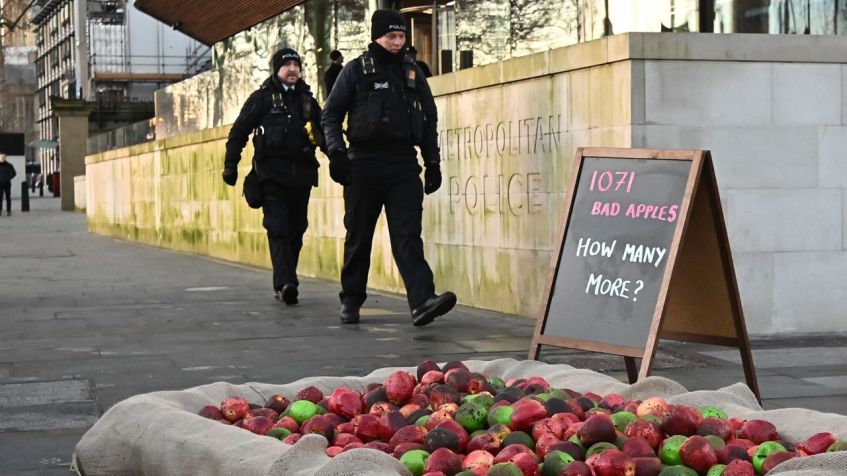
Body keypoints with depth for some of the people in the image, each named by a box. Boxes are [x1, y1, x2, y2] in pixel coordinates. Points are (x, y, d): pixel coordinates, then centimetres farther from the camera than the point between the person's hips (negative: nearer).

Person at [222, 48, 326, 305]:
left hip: (301, 175, 5)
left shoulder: (307, 100, 17)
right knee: (278, 229, -14)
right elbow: (239, 132, 5)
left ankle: (283, 285, 17)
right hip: (272, 174, -4)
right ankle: (286, 283, -24)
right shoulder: (262, 98, 5)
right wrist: (230, 165, -1)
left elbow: (324, 135, 21)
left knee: (295, 230, 7)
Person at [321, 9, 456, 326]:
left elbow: (429, 118, 18)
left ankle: (422, 301, -23)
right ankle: (351, 300, 22)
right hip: (364, 163, -1)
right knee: (358, 237, 8)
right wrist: (336, 151, -9)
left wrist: (433, 162, 12)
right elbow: (331, 113, 4)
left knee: (408, 236, -10)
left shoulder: (412, 72, 14)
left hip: (404, 163, 2)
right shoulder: (357, 70, 5)